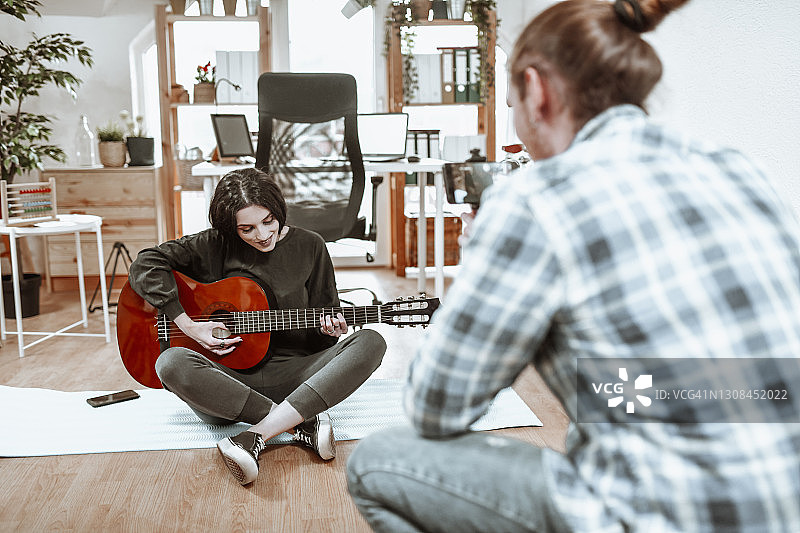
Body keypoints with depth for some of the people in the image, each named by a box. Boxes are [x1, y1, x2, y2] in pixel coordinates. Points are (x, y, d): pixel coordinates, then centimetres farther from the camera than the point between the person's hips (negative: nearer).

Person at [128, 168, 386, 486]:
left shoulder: (309, 247, 6)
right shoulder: (216, 246, 0)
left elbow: (325, 312, 12)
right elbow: (146, 265, -6)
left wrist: (328, 330, -12)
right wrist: (189, 326, -13)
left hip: (291, 373, 1)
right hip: (230, 377, -1)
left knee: (370, 343, -24)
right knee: (171, 363, -33)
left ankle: (254, 438, -34)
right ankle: (304, 424, -29)